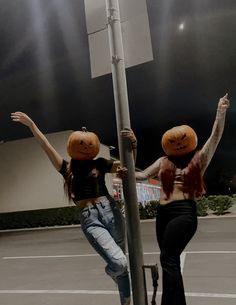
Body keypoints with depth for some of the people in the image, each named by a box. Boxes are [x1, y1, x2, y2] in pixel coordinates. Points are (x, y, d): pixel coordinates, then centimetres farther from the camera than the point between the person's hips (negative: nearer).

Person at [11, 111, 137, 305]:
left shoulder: (99, 164, 7)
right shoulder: (67, 168, 8)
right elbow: (46, 146, 5)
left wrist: (132, 144, -12)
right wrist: (31, 124, 3)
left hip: (110, 211, 2)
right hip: (89, 219, -1)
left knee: (122, 263, 10)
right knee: (119, 262, -17)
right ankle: (111, 271, 21)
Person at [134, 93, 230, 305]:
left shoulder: (199, 159, 6)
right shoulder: (163, 161, 15)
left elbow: (215, 136, -1)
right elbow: (143, 175, 13)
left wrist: (221, 111, -6)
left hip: (184, 212, -5)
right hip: (163, 213, 6)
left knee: (168, 259, -11)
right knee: (171, 261, 13)